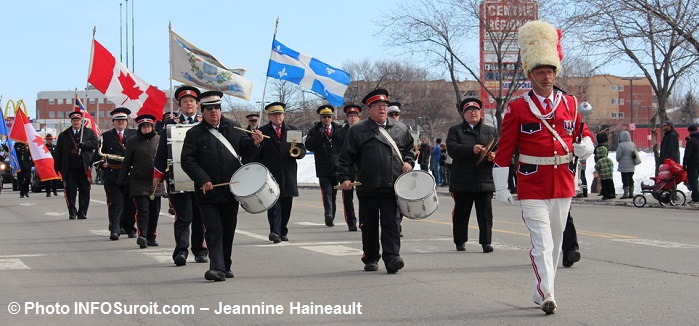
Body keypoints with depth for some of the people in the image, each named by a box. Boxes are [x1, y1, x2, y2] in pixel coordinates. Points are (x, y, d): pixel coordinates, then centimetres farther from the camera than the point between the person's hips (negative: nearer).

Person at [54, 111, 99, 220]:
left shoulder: (89, 132, 12)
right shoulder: (63, 135, 12)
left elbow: (95, 143, -2)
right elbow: (58, 153, 10)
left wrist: (84, 144, -16)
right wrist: (57, 168, 5)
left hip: (84, 168, 0)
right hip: (69, 169, 0)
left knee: (85, 191, 1)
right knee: (70, 191, -3)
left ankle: (82, 212, 9)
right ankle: (72, 212, 5)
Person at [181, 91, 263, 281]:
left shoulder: (232, 128, 10)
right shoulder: (194, 134, -2)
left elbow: (245, 150, 13)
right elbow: (188, 161, -8)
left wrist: (254, 143, -9)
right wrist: (203, 180, -19)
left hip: (231, 190, 4)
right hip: (208, 192, -4)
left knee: (229, 230, 11)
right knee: (214, 230, -9)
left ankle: (226, 266, 23)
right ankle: (217, 268, -13)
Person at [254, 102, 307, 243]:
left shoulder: (293, 130, 14)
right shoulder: (262, 132, 7)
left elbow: (302, 150, 12)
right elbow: (256, 155, 6)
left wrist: (297, 152, -11)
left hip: (288, 175, 3)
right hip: (270, 174, -3)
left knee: (286, 205, 6)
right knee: (273, 202, -14)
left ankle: (283, 231, 17)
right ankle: (275, 231, -22)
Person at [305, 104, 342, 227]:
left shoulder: (338, 129, 11)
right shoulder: (314, 131, 6)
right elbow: (309, 146, -7)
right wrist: (320, 134, -14)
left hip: (336, 167, 3)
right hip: (323, 168, -3)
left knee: (333, 193, 9)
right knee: (327, 192, -13)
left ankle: (331, 217, 18)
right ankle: (329, 215, -24)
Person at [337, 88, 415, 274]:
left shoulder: (401, 129, 12)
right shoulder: (357, 131, 3)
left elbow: (410, 150, 24)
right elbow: (346, 157, 1)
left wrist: (408, 162, 5)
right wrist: (344, 178, -8)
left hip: (392, 187, 0)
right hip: (367, 187, 0)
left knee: (390, 223, -8)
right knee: (369, 226, 9)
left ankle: (392, 258, -13)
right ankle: (370, 259, 22)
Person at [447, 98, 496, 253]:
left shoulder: (490, 131, 16)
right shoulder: (455, 131, 8)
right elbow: (452, 148, -9)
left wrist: (493, 156, -14)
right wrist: (472, 149, -22)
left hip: (484, 181, 1)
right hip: (462, 181, -1)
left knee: (485, 213, -5)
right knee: (461, 213, 6)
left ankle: (486, 242, -2)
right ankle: (460, 241, 19)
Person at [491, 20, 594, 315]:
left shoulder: (570, 103, 7)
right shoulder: (517, 108, -5)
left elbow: (584, 135, 19)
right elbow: (504, 150, -3)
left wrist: (585, 146, -6)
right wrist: (501, 188, -5)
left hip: (563, 185, 5)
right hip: (532, 188, -5)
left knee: (555, 241, 12)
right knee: (542, 243, -13)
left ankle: (541, 291, 24)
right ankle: (545, 294, -16)